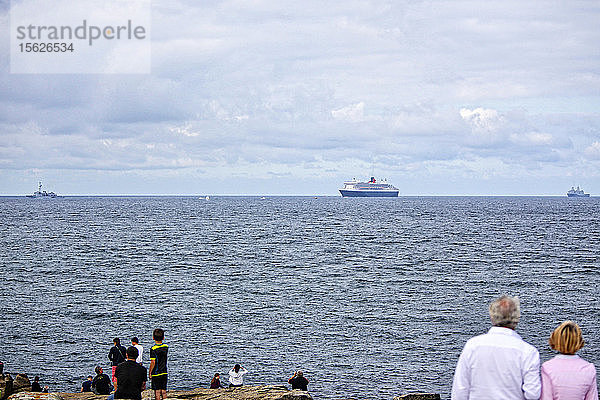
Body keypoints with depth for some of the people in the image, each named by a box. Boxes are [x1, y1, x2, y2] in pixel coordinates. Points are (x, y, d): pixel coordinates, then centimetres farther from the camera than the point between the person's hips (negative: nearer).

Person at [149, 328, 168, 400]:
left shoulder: (153, 349, -17)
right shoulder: (166, 347, -1)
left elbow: (153, 362, -18)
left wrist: (149, 373, -7)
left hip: (156, 374, -5)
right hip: (164, 373, 5)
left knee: (157, 392, 1)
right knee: (164, 392, 10)